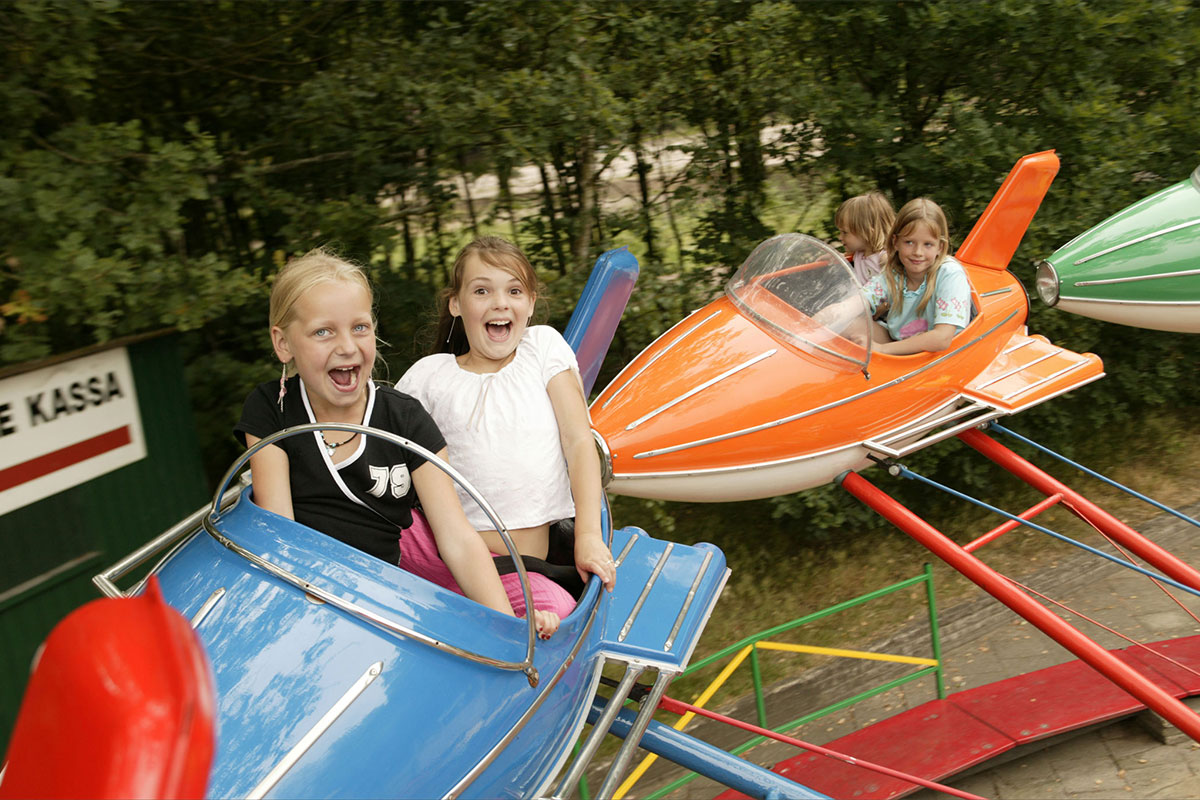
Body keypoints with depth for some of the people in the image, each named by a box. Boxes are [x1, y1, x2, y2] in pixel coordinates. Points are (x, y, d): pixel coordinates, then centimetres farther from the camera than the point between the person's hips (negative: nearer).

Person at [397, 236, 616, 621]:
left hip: (530, 566, 0)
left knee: (558, 608, -31)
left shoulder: (544, 344, 12)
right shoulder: (430, 374, 11)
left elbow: (579, 440, 5)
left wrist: (588, 536, -4)